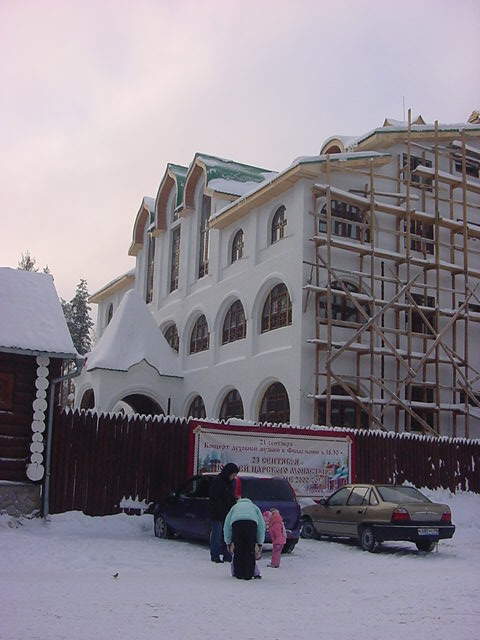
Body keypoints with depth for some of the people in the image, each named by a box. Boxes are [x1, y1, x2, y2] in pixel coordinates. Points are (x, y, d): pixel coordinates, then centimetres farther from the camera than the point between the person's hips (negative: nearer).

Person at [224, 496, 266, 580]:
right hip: (251, 523, 0)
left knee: (238, 551, 11)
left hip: (236, 523, 1)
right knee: (250, 551, 7)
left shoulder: (235, 507, 39)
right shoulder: (254, 507, 38)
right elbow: (261, 525, 30)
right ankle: (248, 575, 7)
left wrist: (229, 542, 35)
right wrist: (259, 543, 30)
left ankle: (239, 574, 12)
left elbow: (226, 526, 33)